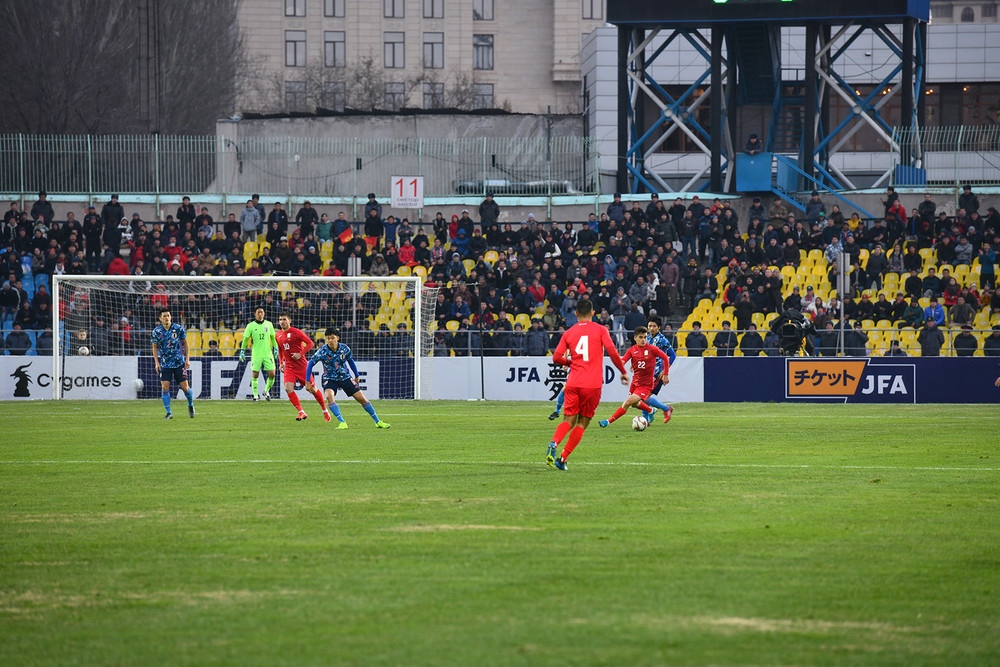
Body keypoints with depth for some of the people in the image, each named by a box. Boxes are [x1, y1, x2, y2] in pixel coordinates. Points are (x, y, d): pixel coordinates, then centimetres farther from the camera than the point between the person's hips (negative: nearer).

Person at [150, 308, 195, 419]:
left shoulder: (178, 328, -8)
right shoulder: (157, 331, -7)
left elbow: (185, 342, 5)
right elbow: (155, 347, 5)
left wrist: (187, 359, 1)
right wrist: (157, 362, -4)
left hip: (179, 362, 0)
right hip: (165, 363, 0)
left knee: (185, 387, -1)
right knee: (165, 387, -11)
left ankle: (191, 405, 28)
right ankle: (168, 412, -2)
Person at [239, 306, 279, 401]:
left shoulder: (269, 324, 6)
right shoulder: (251, 326, 0)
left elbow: (273, 337, 16)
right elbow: (245, 339, 5)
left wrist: (276, 348, 10)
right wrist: (242, 351, 2)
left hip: (268, 353, 2)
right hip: (256, 354, -2)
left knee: (271, 374, -4)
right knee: (255, 375, -3)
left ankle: (266, 391, 20)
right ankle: (255, 395, 10)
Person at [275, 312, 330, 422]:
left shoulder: (296, 332, -9)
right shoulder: (278, 336, 8)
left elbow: (310, 343, -9)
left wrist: (300, 354, -18)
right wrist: (281, 363, 15)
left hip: (301, 366, -5)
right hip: (289, 367, 5)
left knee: (311, 389, 3)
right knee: (288, 388, -17)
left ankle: (325, 410, 23)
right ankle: (301, 412, -12)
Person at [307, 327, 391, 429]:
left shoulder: (344, 349, -12)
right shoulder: (322, 351, -20)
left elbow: (350, 360, 8)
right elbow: (310, 364, -10)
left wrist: (356, 375, 15)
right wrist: (307, 381, -12)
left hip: (345, 377, 2)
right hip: (329, 379, -2)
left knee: (361, 398, 0)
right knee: (329, 396, -32)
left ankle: (377, 422, 14)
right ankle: (342, 422, -29)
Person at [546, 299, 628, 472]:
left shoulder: (569, 333, 9)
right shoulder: (600, 330, 2)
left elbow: (556, 358, 3)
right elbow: (612, 351, -8)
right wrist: (623, 372, 3)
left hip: (573, 384, 2)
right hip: (593, 384, -2)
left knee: (568, 421, 7)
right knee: (582, 423, 8)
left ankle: (553, 443, -24)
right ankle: (563, 458, 0)